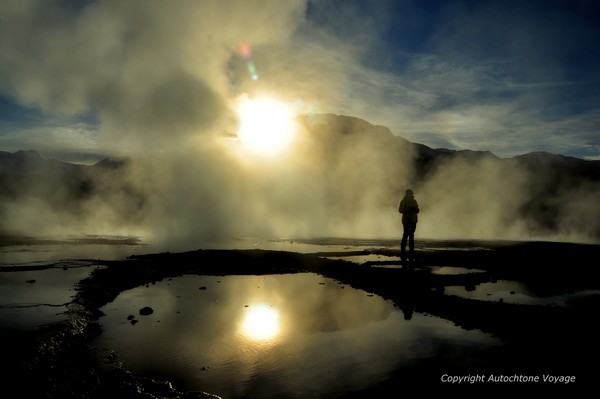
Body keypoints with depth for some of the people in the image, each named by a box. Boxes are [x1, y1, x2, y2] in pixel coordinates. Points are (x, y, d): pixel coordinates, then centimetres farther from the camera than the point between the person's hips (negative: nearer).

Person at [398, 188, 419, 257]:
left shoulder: (414, 201, 14)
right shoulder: (403, 201, 1)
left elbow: (417, 211, 14)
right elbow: (400, 210, -7)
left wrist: (414, 208, -7)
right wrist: (408, 208, -16)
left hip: (413, 220, 4)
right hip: (406, 220, -4)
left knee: (411, 235, 5)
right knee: (406, 234, -12)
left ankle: (412, 250, 7)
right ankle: (403, 250, -11)